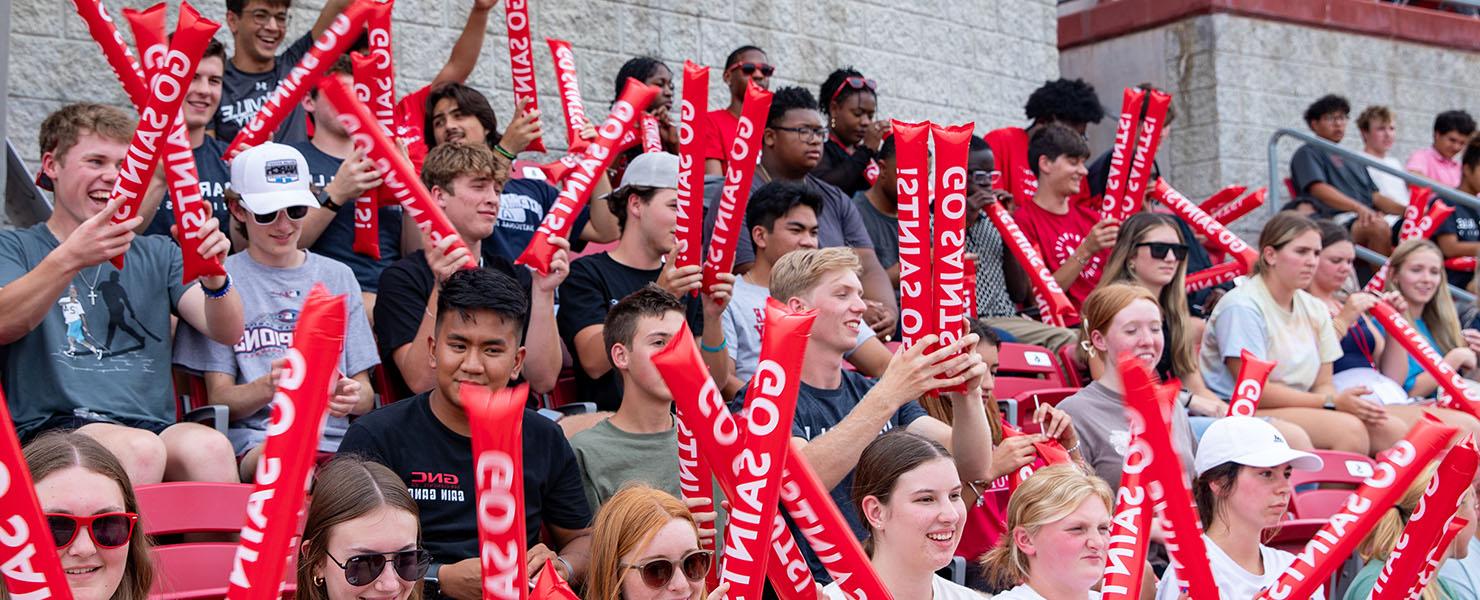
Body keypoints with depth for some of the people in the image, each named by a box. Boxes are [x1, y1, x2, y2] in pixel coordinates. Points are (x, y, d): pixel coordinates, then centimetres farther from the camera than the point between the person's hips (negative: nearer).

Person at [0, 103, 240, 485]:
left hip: (154, 427, 3)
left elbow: (228, 333, 9)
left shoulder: (157, 255, 24)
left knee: (211, 448, -32)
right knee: (141, 449, -35)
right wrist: (70, 259, -27)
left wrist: (214, 277, -14)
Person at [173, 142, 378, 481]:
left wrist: (356, 397, -8)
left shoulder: (337, 277, 20)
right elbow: (220, 400, 4)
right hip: (256, 438, -3)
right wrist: (268, 387, -18)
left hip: (335, 440, 3)